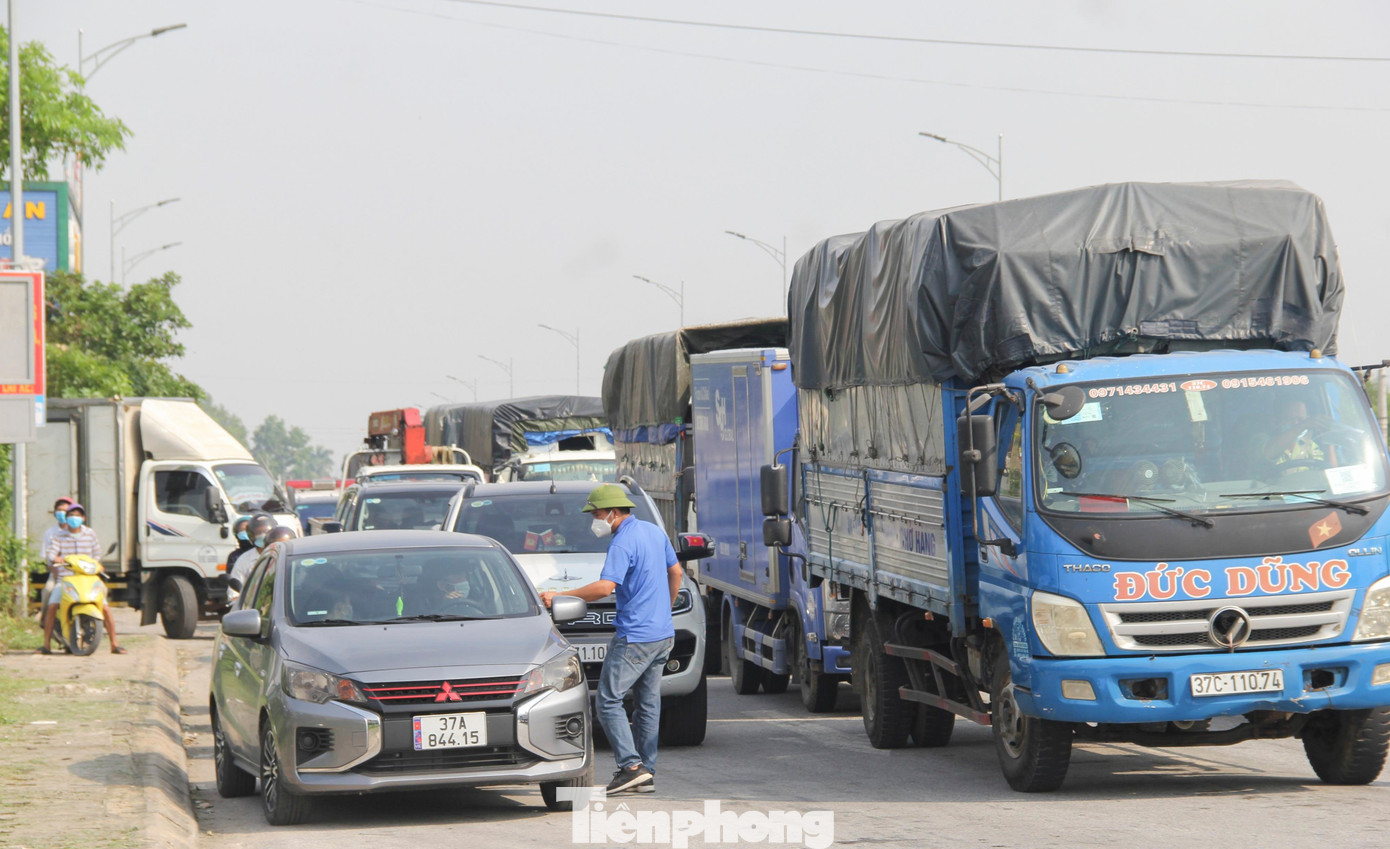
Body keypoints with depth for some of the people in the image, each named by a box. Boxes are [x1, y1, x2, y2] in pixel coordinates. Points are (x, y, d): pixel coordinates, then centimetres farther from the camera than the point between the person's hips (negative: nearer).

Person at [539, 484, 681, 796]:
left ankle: (631, 765, -15)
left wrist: (560, 596, -21)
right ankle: (646, 774, 12)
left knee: (609, 700, -5)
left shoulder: (623, 542, -16)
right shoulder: (655, 532, 12)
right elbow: (675, 572, 21)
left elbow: (605, 587, -25)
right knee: (648, 703, 11)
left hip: (635, 637, -9)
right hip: (663, 634, 9)